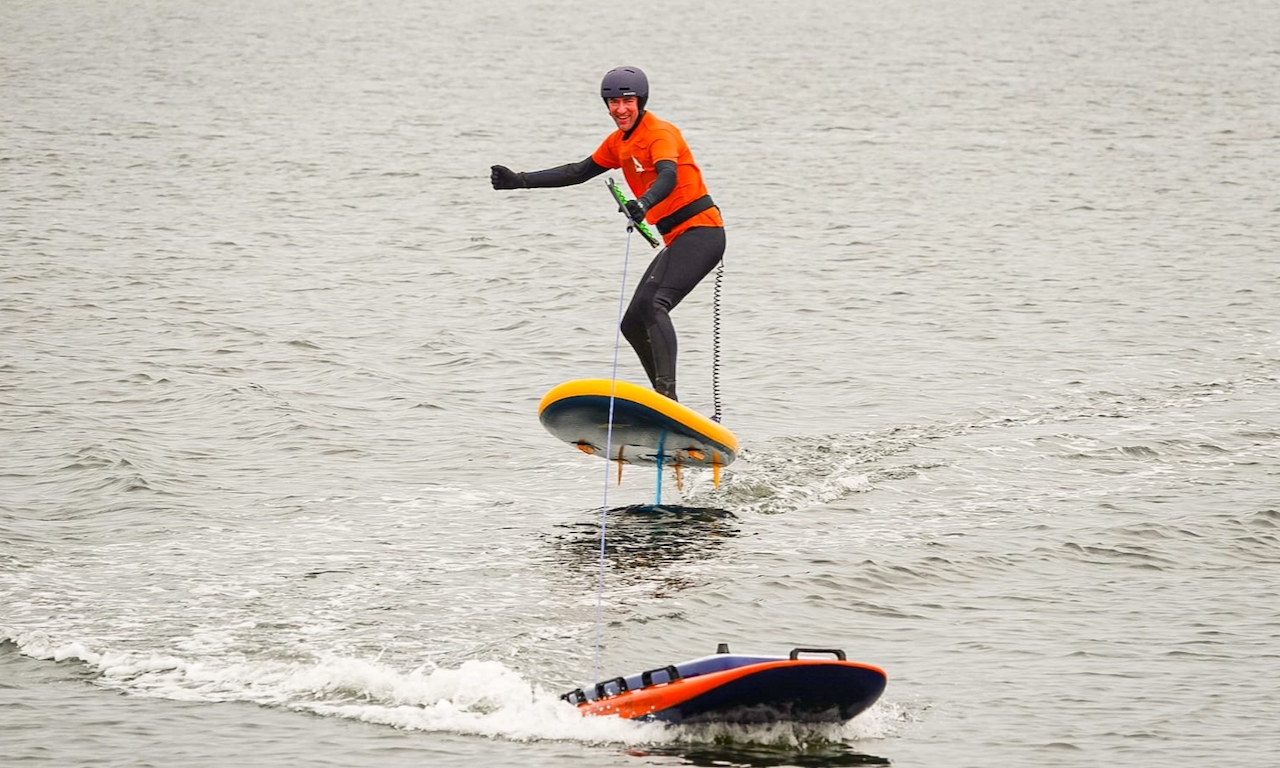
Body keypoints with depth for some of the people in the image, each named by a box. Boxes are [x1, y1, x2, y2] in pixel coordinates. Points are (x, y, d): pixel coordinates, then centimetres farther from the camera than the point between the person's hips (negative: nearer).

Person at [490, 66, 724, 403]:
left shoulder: (660, 133, -13)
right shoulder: (618, 142, 15)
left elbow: (668, 177, -32)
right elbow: (580, 172, 26)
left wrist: (644, 204, -52)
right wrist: (520, 181, 23)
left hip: (701, 232, -10)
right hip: (679, 239, 10)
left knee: (652, 304, -30)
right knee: (633, 324, 7)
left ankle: (667, 393, -42)